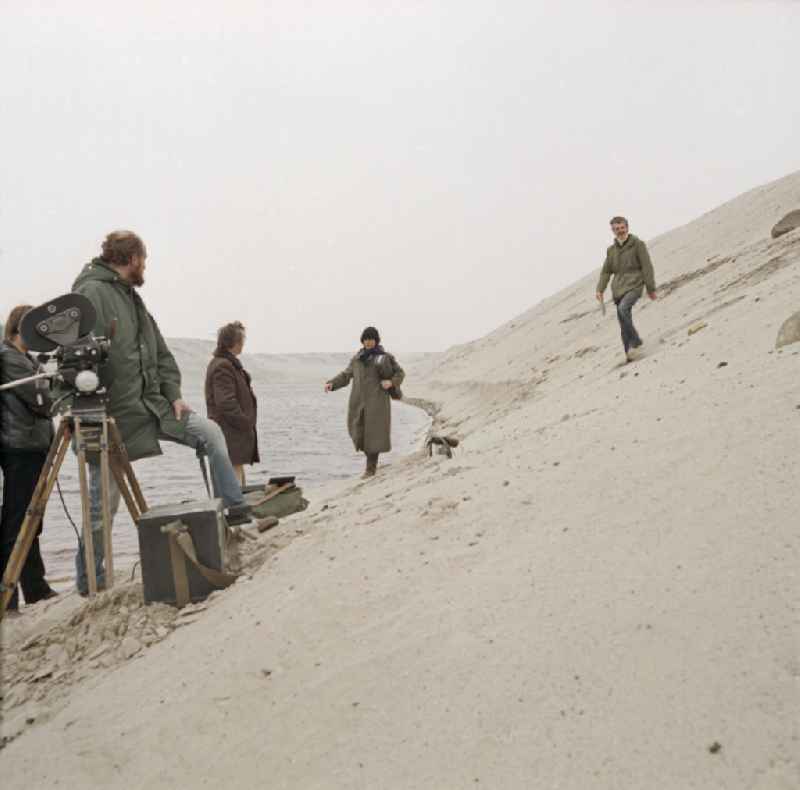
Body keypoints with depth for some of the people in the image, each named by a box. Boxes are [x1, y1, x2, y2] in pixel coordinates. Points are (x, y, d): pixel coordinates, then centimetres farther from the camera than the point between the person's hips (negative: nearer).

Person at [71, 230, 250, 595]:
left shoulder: (132, 298, 16)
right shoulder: (91, 292, -13)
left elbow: (161, 354, 16)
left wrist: (174, 395, 5)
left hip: (152, 404, 8)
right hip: (112, 414, -8)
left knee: (210, 432, -1)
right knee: (104, 501, 1)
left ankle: (236, 509, 7)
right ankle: (90, 580, 15)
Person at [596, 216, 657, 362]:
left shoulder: (638, 244, 0)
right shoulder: (611, 250, 14)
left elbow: (647, 267, -2)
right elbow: (606, 271, 17)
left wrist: (651, 288, -5)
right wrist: (600, 289, 5)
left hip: (634, 285, -5)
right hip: (618, 288, 5)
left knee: (623, 309, -30)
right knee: (623, 322, 3)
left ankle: (635, 341, -17)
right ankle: (630, 353, 12)